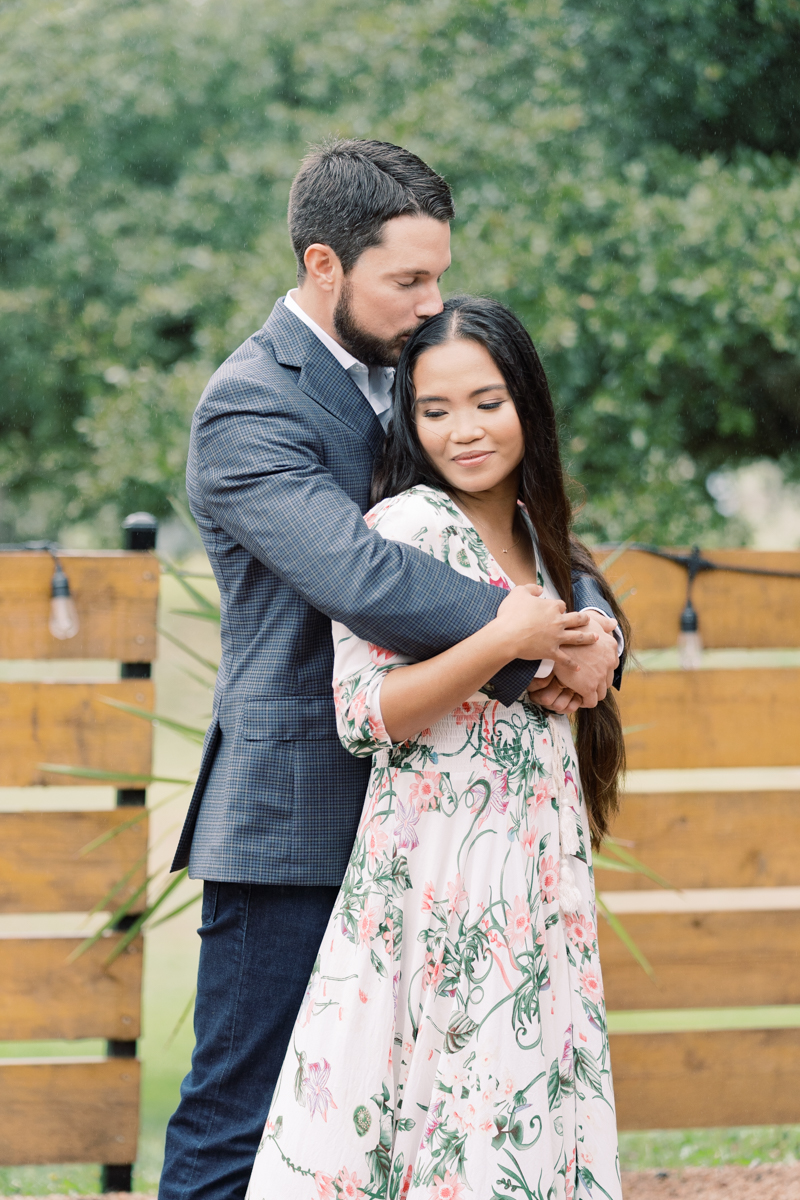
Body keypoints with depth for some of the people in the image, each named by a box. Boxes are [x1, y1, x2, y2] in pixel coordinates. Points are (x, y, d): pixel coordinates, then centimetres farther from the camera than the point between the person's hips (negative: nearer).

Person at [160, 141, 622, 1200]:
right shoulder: (247, 408, -13)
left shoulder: (402, 377, 14)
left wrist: (593, 617, -7)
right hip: (294, 822, -8)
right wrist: (535, 646, -20)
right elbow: (358, 576, -27)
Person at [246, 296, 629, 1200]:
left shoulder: (532, 531, 13)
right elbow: (363, 715, -18)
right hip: (441, 866, -8)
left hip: (536, 869, 8)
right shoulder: (404, 529, -10)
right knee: (453, 1093, -8)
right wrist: (508, 640, -21)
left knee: (528, 1099, 7)